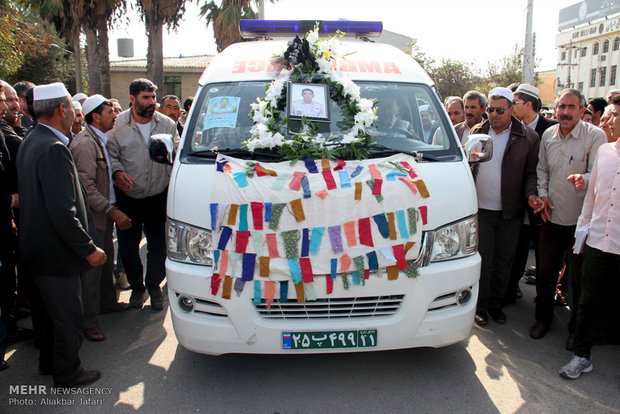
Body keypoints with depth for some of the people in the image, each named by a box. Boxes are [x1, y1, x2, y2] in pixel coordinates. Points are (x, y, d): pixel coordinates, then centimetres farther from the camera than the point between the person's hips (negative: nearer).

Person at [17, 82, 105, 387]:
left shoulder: (30, 142, 7)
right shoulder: (54, 148, -25)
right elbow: (63, 212, -28)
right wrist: (88, 249, -19)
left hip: (36, 245, 10)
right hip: (54, 252, -10)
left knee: (56, 309, 26)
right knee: (68, 316, 9)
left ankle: (49, 361, 43)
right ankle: (67, 373, 27)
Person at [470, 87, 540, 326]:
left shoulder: (528, 137, 0)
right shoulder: (476, 132, 5)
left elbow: (532, 172, 4)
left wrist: (531, 194, -14)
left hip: (510, 212, 0)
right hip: (480, 209, 0)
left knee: (503, 263, 11)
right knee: (482, 261, 3)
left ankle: (496, 304, 28)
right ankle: (480, 305, 19)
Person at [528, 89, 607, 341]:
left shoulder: (595, 136, -10)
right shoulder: (548, 135, 7)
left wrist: (583, 180, -36)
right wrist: (542, 194, 2)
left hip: (580, 219, -4)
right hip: (551, 216, 4)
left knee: (579, 277, 6)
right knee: (545, 271, 13)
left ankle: (578, 328, 25)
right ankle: (543, 317, 32)